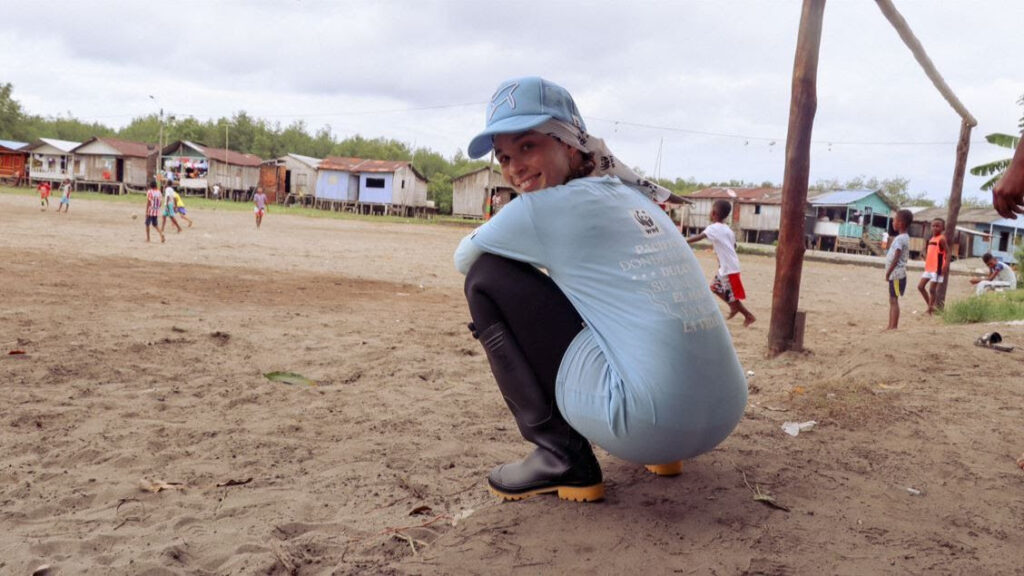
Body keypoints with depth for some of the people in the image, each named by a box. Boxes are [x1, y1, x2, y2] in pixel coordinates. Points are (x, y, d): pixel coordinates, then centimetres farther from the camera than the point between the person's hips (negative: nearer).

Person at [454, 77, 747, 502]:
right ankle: (659, 450, 24)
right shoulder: (637, 198, 17)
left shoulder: (547, 207, -4)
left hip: (647, 424, -8)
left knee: (487, 280, 2)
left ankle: (560, 457, 3)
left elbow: (464, 258, 14)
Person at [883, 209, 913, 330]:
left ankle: (893, 326, -7)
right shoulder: (904, 237, 15)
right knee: (892, 300, 13)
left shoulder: (899, 239, -16)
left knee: (894, 300, -8)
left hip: (896, 274, -10)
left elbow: (896, 259, -21)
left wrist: (888, 273, -18)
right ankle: (890, 326, 18)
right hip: (896, 274, 10)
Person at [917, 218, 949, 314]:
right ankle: (930, 306, 18)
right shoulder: (931, 239, 13)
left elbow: (947, 252, -17)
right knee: (920, 286, 8)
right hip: (929, 268, 9)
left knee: (932, 289, -4)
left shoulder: (941, 239, -11)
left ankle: (931, 309, 6)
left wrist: (946, 266, -26)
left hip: (937, 268, -9)